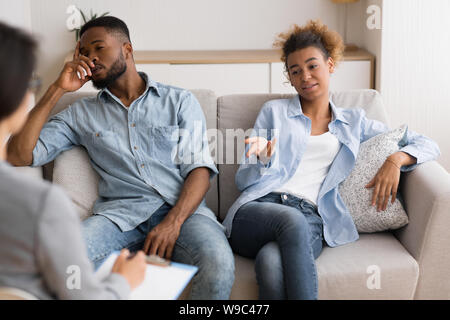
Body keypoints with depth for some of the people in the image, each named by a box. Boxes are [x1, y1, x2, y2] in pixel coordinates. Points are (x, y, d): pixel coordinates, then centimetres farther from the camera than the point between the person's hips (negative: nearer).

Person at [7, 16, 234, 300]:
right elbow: (19, 156, 10)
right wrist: (57, 90, 8)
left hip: (181, 208, -1)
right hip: (120, 212, 1)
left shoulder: (180, 101, 16)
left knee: (218, 265, -34)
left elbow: (199, 168, 4)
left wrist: (173, 222, -15)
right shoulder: (82, 114, 20)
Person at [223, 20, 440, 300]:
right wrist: (263, 158, -6)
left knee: (272, 260, -38)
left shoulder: (353, 122, 24)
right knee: (292, 219, -38)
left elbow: (427, 145, 23)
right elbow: (243, 181, 17)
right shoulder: (274, 111, 22)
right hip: (258, 209, 1)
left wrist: (395, 159, 0)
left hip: (310, 221, 0)